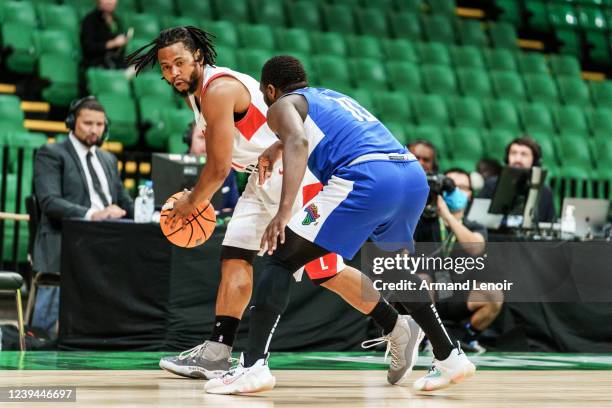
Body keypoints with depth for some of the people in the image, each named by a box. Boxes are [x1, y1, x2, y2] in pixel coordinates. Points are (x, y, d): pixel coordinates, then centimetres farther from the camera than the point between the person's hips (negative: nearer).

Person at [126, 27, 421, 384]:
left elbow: (219, 168, -18)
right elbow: (217, 157, 22)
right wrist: (201, 198, 14)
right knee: (235, 258, 0)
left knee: (325, 271, -4)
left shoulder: (219, 90, -21)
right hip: (266, 178, 10)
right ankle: (216, 354, 0)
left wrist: (191, 202, -2)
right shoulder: (195, 91, 10)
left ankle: (399, 329, 10)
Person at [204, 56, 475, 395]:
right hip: (414, 175, 7)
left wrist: (284, 211, -17)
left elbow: (298, 143, -8)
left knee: (280, 259, 1)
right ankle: (449, 357, 32)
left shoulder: (282, 105, 14)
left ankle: (253, 365, -12)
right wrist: (274, 150, 70)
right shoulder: (334, 97, 35)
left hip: (364, 178, -7)